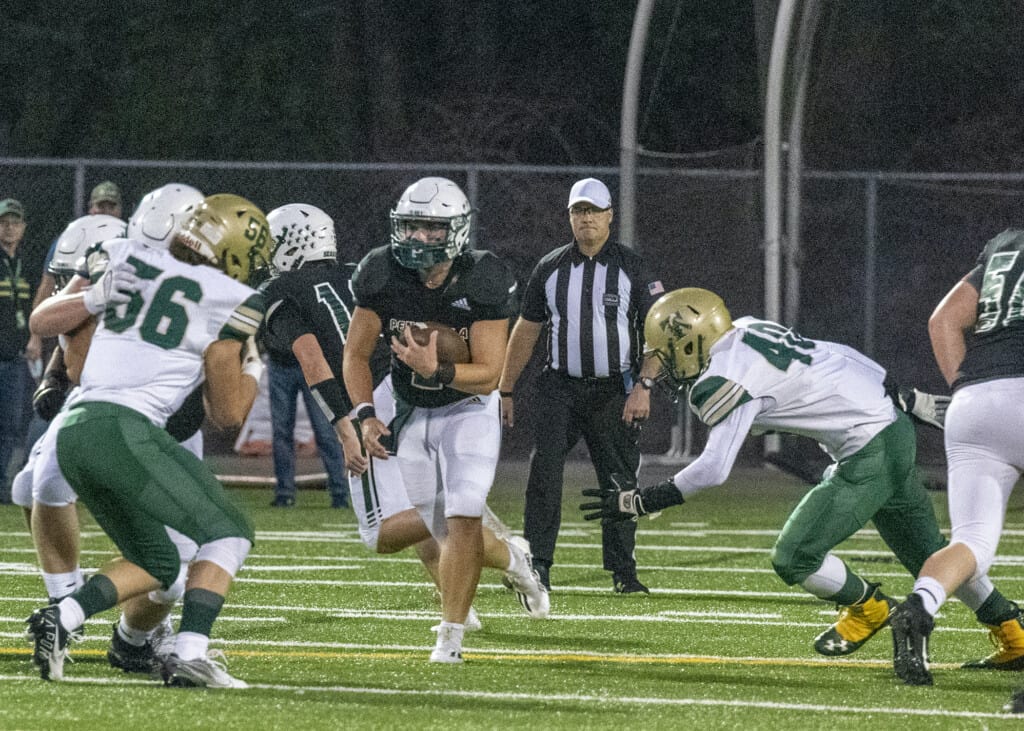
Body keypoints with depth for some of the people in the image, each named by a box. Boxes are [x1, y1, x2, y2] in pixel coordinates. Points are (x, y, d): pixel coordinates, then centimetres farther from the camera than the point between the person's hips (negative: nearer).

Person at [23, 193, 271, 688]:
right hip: (126, 429, -7)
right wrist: (252, 369, 26)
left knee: (156, 563, 20)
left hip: (73, 431, 7)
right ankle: (188, 655, -13)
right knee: (227, 533, 5)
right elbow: (227, 414, 9)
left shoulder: (131, 264, 18)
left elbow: (43, 319, 26)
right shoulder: (229, 303, 2)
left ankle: (61, 618, 1)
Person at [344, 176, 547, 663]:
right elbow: (356, 354, -8)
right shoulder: (384, 276, -16)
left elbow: (488, 375, -24)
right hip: (412, 415, 3)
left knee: (463, 518, -18)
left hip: (469, 409, -3)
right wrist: (366, 417, -22)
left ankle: (452, 634, -9)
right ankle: (512, 561, 38)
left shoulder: (481, 284, -23)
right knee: (443, 531, 6)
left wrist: (436, 370, -41)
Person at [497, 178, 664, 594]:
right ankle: (536, 566, -16)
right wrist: (505, 390, 12)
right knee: (544, 470, -14)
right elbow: (526, 331, 14)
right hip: (561, 388, 1)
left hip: (613, 390, -1)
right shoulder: (549, 270, 7)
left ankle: (623, 573, 13)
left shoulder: (631, 269, 0)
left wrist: (643, 387, -14)